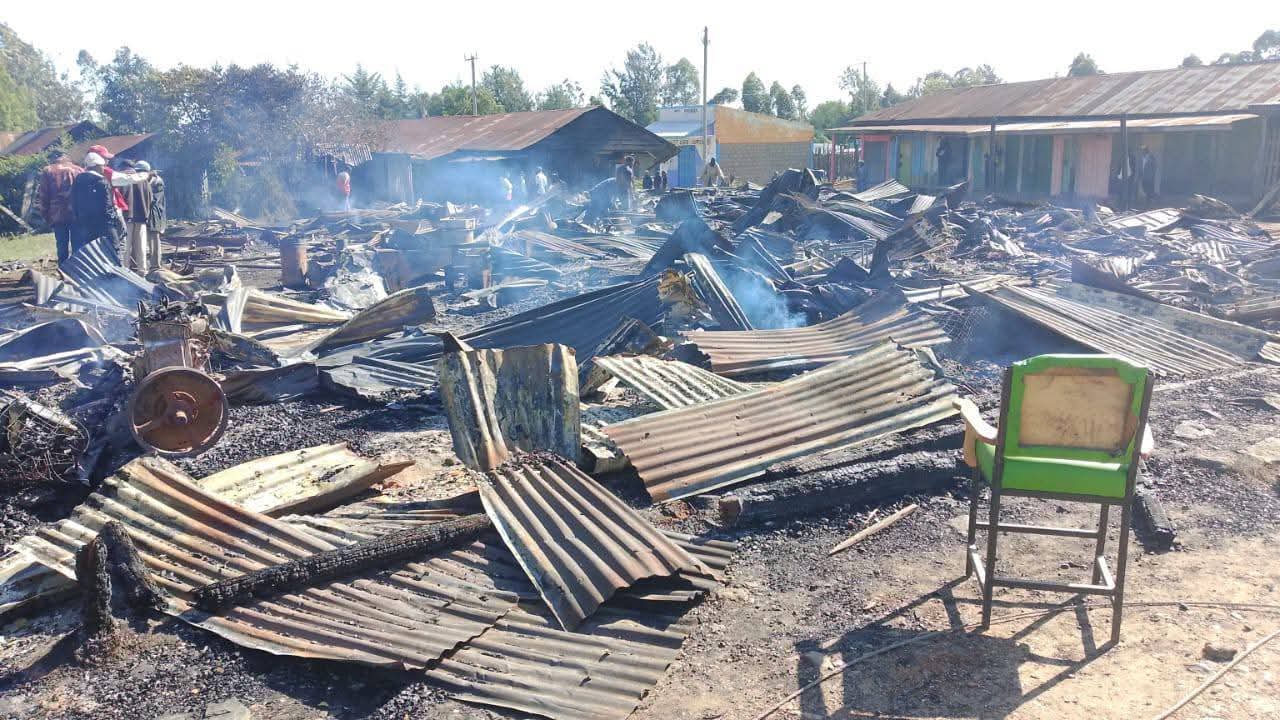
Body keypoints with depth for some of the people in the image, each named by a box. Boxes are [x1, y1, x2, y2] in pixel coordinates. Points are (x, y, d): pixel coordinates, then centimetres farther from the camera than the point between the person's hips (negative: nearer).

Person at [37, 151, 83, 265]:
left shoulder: (47, 171, 7)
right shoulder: (79, 170, 9)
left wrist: (46, 216, 8)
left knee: (62, 246, 3)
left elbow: (43, 197, 4)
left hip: (57, 215, 0)